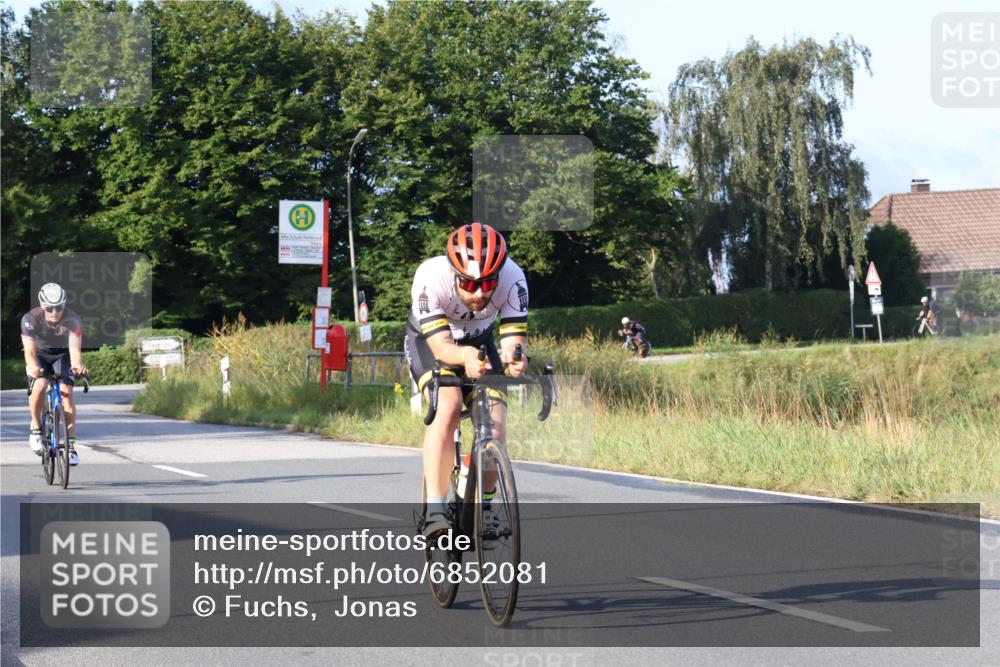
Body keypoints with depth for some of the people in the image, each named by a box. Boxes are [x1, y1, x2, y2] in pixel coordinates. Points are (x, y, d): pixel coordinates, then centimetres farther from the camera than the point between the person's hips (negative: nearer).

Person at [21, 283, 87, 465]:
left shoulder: (73, 320, -28)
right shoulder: (30, 319, -29)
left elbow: (75, 348, -38)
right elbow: (29, 350, -38)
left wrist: (78, 365, -61)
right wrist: (33, 367, -60)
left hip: (62, 355, 1)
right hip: (39, 355, -1)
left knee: (66, 392, -19)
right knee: (40, 385, -30)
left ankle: (71, 445, -13)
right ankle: (36, 428, -9)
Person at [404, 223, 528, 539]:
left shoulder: (512, 279, -32)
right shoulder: (430, 278, -38)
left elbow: (514, 336, -35)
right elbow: (441, 344, -41)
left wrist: (514, 354, -59)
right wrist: (465, 356, -63)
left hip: (479, 341, 3)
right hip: (429, 339, -3)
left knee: (495, 419, -14)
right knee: (448, 407, -29)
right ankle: (435, 511, -28)